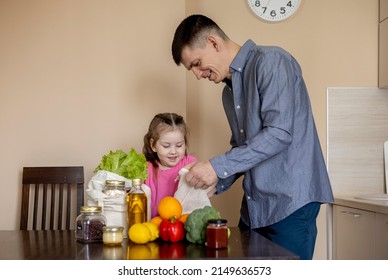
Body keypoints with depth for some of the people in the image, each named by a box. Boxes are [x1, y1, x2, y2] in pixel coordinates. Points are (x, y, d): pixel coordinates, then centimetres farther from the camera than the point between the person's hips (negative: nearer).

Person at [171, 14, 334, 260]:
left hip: (290, 201, -8)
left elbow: (279, 133, -20)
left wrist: (218, 166, -19)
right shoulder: (230, 91, 17)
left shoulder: (270, 61, -10)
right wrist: (215, 183, 6)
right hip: (254, 205, 8)